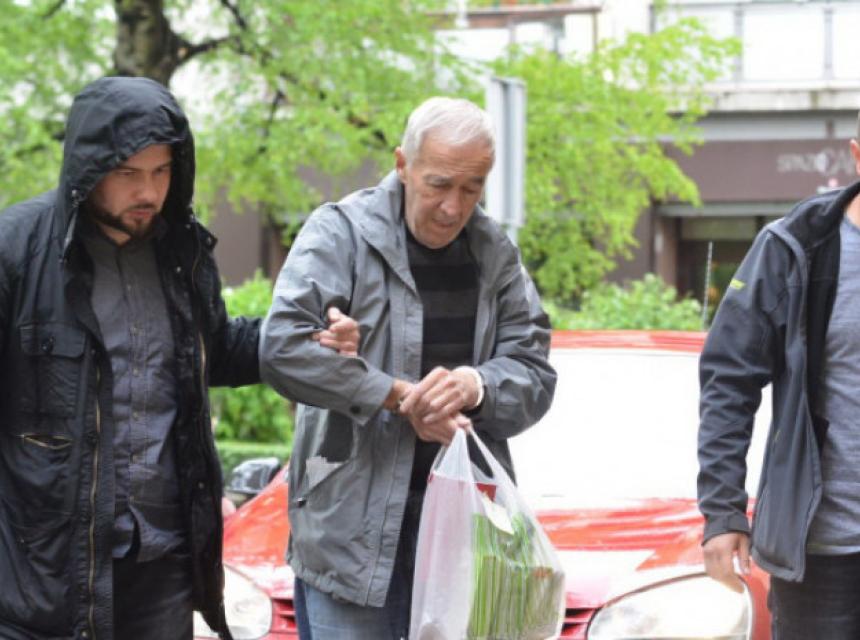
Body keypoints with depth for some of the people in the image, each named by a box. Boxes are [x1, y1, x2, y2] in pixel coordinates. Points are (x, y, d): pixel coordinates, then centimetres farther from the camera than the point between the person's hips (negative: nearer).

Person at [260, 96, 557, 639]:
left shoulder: (496, 253, 11)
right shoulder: (341, 232, -5)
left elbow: (535, 375, 6)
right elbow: (283, 348, -19)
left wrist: (476, 387, -17)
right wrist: (401, 398, -16)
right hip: (352, 530, -4)